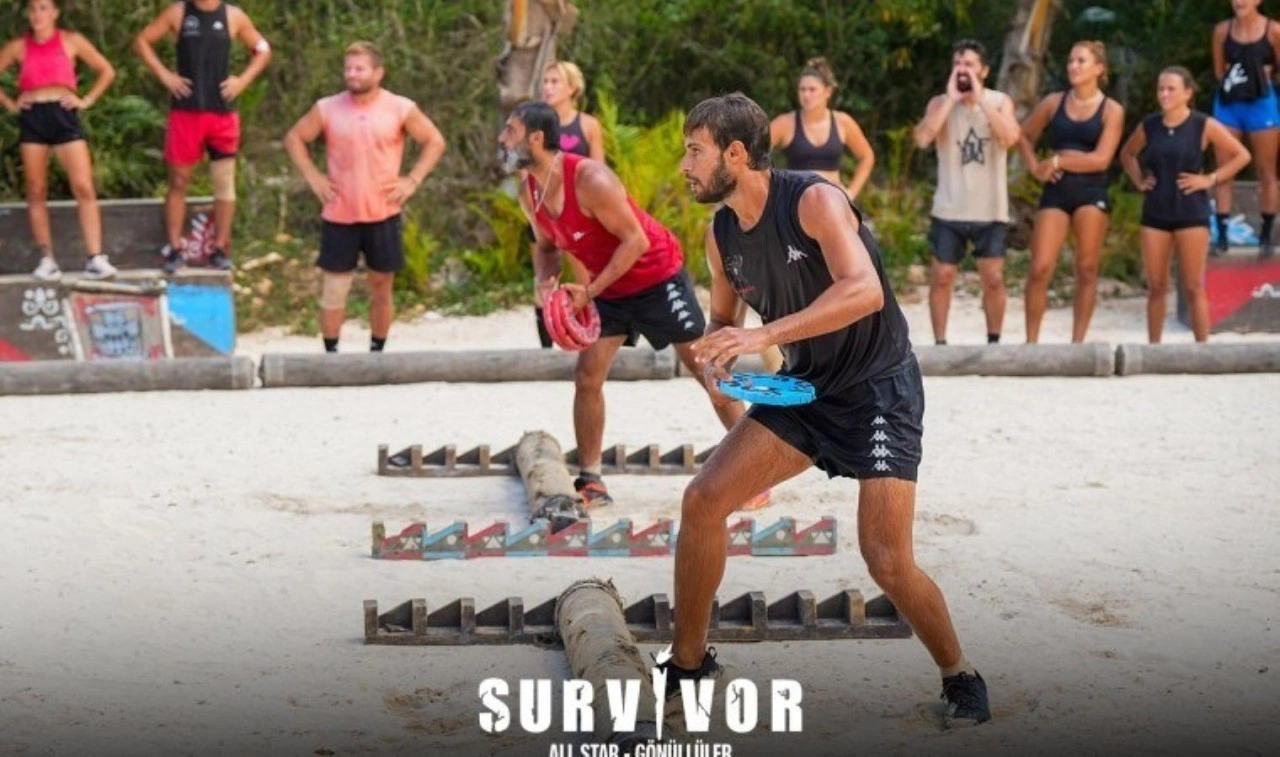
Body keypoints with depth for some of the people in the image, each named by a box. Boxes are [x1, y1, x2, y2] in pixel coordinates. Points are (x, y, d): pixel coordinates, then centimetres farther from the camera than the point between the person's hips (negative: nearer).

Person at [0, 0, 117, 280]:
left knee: (84, 187, -12)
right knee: (36, 192, 1)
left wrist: (87, 100, 1)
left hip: (63, 116, -2)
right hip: (31, 119, 2)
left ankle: (95, 258, -13)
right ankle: (47, 259, 6)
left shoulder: (72, 41, 6)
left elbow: (107, 71, 10)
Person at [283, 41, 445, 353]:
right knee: (333, 290, -1)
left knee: (381, 288, 8)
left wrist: (412, 180, -4)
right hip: (339, 215, 0)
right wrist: (313, 178, 0)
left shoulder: (400, 109, -3)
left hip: (383, 214, 0)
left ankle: (377, 352, 20)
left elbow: (435, 142, 6)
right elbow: (294, 139, 11)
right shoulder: (327, 109, -1)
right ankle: (331, 354, 8)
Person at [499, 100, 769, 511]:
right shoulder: (530, 193, -5)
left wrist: (590, 290, -27)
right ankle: (590, 481, 4)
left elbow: (636, 240, -26)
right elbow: (547, 245, 11)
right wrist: (544, 280, -12)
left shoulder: (591, 180, -29)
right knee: (587, 378, -2)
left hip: (658, 276, -7)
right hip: (608, 288, 8)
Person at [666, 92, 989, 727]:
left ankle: (960, 678, 10)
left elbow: (865, 290, -36)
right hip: (806, 388, 7)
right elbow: (723, 316, 16)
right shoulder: (722, 233, 0)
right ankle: (687, 663, 10)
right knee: (703, 500, -5)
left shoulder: (813, 201, -22)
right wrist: (716, 357, -9)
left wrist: (765, 336, -42)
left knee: (887, 561, -15)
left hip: (878, 386, -7)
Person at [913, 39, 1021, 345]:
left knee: (993, 279, -1)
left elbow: (1011, 137, -20)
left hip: (990, 211, 0)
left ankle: (993, 342, 13)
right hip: (949, 210, 0)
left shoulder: (999, 101, 0)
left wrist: (980, 99, -18)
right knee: (941, 277, 3)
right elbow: (922, 139, -18)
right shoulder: (940, 102, -1)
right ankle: (940, 344, 14)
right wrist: (951, 99, -17)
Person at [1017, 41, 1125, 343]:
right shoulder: (1054, 103, 8)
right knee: (1040, 269, -8)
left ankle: (1077, 342, 6)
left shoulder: (1111, 110, 0)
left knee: (1087, 270, 0)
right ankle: (1031, 341, -1)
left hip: (1091, 193, -2)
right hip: (1056, 190, 2)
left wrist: (1057, 162, -8)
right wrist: (1035, 166, 3)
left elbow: (1101, 159, -9)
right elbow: (1024, 136, 19)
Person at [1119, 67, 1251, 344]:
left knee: (1194, 288, -4)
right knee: (1156, 287, 6)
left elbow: (1241, 155, -3)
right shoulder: (1149, 126, 5)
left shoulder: (1204, 126, -6)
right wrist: (1139, 180, 8)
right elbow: (1127, 155, 23)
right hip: (1155, 212, 4)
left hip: (1191, 211, -4)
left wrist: (1211, 179, -9)